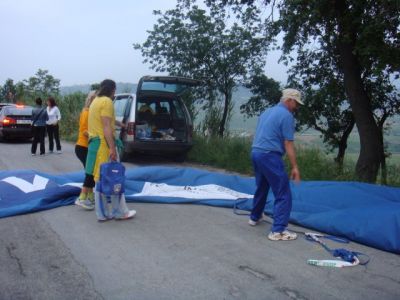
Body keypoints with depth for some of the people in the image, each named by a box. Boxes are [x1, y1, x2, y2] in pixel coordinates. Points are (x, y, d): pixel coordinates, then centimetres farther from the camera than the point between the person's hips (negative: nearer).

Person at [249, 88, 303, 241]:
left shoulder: (267, 112, 18)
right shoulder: (287, 115, -9)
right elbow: (288, 144, -13)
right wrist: (295, 167, -11)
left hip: (256, 152, 9)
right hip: (270, 156, -9)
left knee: (261, 188, 25)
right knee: (283, 194, -3)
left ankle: (255, 217, 40)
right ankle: (278, 230, -5)